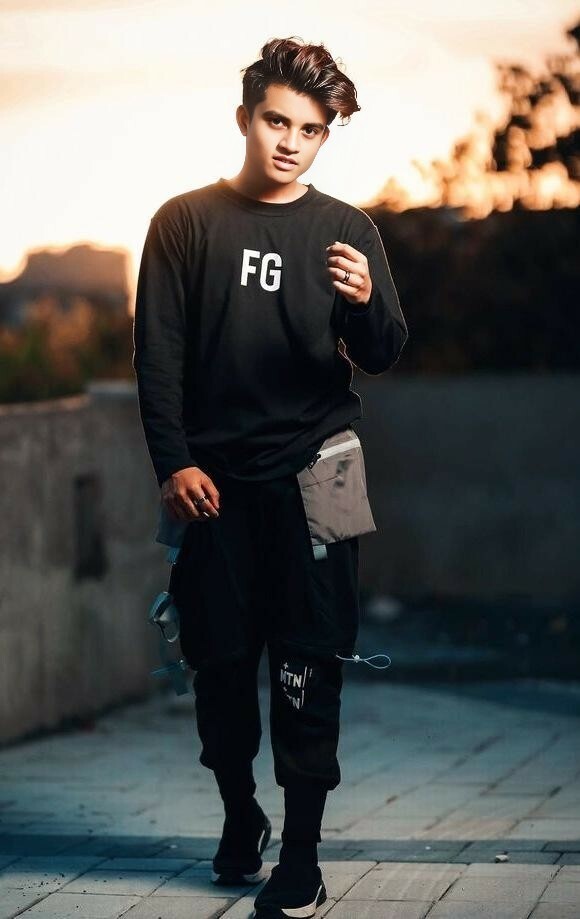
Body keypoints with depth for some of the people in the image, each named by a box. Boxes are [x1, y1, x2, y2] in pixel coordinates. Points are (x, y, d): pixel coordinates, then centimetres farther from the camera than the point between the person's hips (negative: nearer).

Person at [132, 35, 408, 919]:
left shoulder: (347, 230, 4)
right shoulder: (185, 222, 3)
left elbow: (383, 355, 1)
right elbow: (157, 351, 2)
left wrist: (365, 305, -21)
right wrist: (174, 462, -7)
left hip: (310, 477, 0)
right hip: (215, 480, 1)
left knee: (307, 669, -3)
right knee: (221, 660, 6)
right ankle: (239, 818, 27)